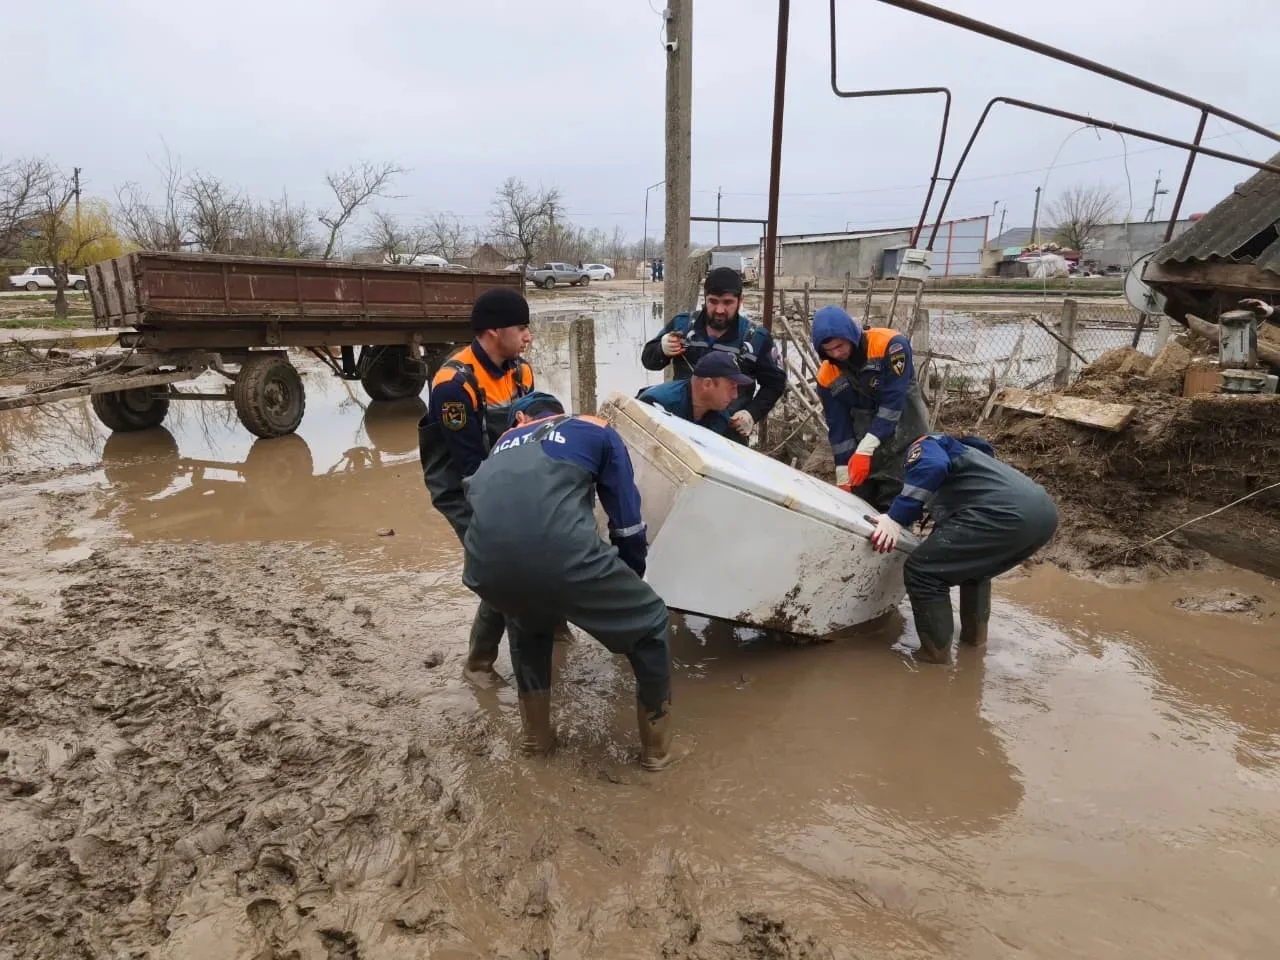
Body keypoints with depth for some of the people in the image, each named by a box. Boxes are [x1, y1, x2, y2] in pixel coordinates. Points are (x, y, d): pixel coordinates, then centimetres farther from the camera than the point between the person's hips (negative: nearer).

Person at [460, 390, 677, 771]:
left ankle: (535, 734, 46)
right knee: (650, 623, 24)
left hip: (485, 564, 4)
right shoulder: (596, 431, 26)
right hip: (560, 551, -4)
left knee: (526, 620, 40)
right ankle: (656, 745, 35)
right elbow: (628, 522, 22)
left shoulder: (504, 443, 36)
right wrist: (630, 581, 39)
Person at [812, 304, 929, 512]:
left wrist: (865, 450, -28)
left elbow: (894, 401, -24)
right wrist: (843, 478, -3)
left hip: (903, 432, -4)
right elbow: (838, 427, -2)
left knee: (894, 502, -8)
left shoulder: (890, 345, -21)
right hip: (864, 432, 4)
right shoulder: (827, 377, -8)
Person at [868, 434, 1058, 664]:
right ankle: (975, 637, 35)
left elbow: (934, 466, -11)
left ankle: (936, 656, 9)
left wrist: (896, 518, -10)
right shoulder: (963, 452, 39)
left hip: (1006, 512, -9)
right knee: (972, 564, 34)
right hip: (1044, 511, 9)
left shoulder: (925, 445, 16)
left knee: (922, 571, 1)